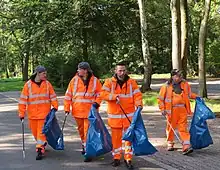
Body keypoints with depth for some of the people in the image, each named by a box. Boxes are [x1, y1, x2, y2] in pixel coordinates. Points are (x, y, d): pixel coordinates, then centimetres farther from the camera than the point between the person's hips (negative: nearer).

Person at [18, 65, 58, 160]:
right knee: (34, 131, 12)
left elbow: (52, 96, 8)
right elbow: (23, 100, -2)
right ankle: (42, 143, 37)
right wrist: (22, 113, -3)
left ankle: (40, 150, -1)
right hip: (32, 113, 1)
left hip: (44, 112, -1)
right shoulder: (28, 85, -4)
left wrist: (55, 106, 0)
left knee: (41, 131, -5)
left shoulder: (47, 84, 0)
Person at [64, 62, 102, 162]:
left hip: (89, 111, -3)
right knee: (81, 130, 16)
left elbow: (100, 93, 7)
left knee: (88, 131, -7)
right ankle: (84, 146, 37)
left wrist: (97, 102, -10)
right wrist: (67, 107, 1)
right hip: (77, 110, 3)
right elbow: (68, 94, 5)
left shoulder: (95, 81, -2)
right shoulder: (74, 80, 3)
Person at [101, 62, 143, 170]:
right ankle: (116, 158, 22)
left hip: (129, 115, 0)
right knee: (116, 137, 8)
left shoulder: (131, 82, 4)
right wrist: (114, 96, -24)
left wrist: (139, 104, -20)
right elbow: (103, 93, -11)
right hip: (114, 115, 0)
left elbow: (137, 95, -1)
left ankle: (128, 159, 12)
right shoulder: (109, 82, 0)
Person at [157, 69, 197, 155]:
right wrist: (162, 109, -5)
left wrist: (196, 97, 12)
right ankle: (170, 143, 28)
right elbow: (160, 99, 2)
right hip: (172, 110, -2)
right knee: (171, 127, 10)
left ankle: (186, 146, -8)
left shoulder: (185, 84, 8)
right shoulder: (166, 86, -3)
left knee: (183, 128, -4)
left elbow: (189, 94, 27)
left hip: (182, 109, 2)